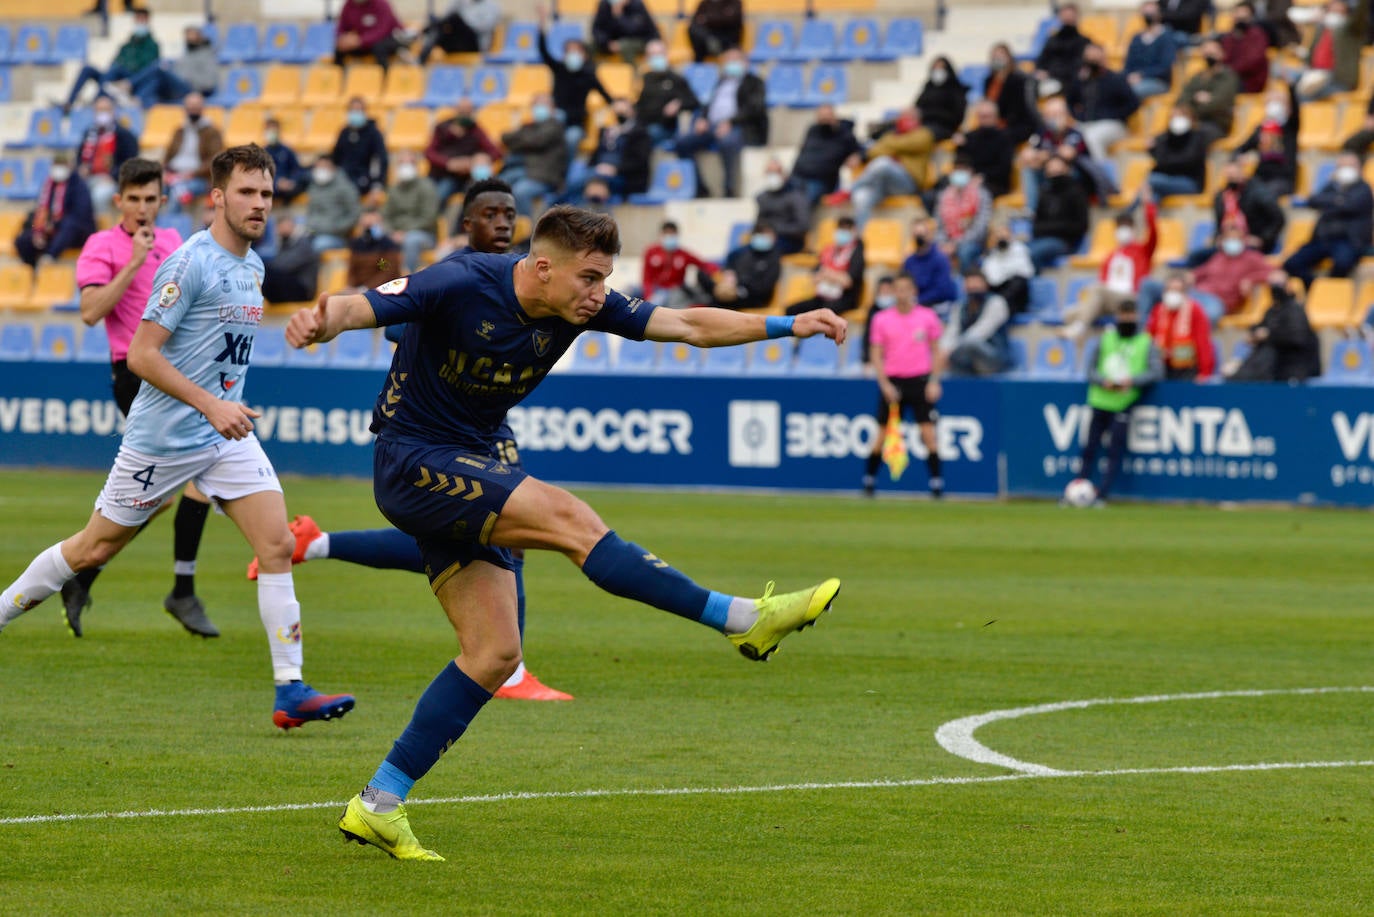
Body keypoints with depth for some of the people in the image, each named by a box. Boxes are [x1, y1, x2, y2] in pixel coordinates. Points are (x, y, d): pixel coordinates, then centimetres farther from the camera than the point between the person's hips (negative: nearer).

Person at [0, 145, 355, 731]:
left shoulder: (252, 266, 10)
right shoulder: (190, 263, -17)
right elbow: (142, 354, -20)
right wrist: (211, 405, -26)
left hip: (228, 436, 7)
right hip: (161, 436, -7)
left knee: (278, 544, -9)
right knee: (92, 551, 5)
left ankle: (290, 691, -11)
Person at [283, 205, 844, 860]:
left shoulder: (582, 306, -3)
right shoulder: (461, 286, -20)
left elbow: (690, 325, 1)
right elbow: (362, 308, -28)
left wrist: (789, 325, -7)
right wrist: (321, 321, -51)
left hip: (469, 471, 8)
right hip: (412, 461, -8)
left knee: (495, 652, -1)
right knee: (568, 518, -23)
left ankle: (378, 805, 2)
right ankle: (742, 620, -20)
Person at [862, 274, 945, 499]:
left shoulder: (927, 317, 3)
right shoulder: (881, 319, 2)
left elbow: (936, 351, 8)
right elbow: (876, 355, 4)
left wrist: (934, 381, -2)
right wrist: (885, 384, -7)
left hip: (920, 380, 0)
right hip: (892, 381, 0)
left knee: (928, 433, -8)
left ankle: (936, 482, -5)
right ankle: (869, 480, 14)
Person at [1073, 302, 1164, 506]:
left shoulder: (1146, 343, 5)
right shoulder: (1105, 339, 11)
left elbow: (1156, 372, -3)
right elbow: (1091, 368, 10)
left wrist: (1132, 381, -17)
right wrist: (1104, 381, -10)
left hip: (1124, 403, -3)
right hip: (1100, 401, 3)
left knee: (1115, 451, -9)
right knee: (1089, 448, 4)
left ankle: (1103, 495, -8)